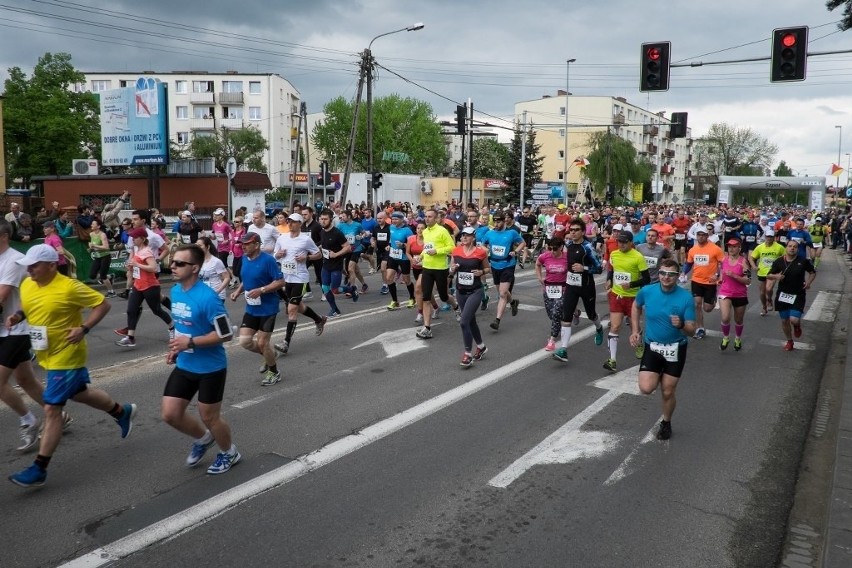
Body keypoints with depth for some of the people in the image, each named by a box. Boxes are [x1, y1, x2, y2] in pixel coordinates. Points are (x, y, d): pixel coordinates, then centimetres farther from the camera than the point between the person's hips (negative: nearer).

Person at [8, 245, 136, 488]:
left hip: (66, 358, -9)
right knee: (79, 393, 24)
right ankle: (122, 412, 47)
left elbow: (102, 304, -15)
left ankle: (39, 469, 3)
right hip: (46, 356, 9)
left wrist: (83, 329, -24)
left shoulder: (69, 287, -22)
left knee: (51, 410, -6)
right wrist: (17, 316, -3)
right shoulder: (27, 285, 0)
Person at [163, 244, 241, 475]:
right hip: (184, 366, 7)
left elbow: (226, 334, -23)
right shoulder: (175, 291, 1)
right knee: (170, 414, 6)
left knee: (209, 418, 8)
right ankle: (203, 438, 35)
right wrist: (176, 348, 6)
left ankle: (229, 453, 36)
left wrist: (190, 342, -24)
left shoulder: (207, 297, -25)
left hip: (210, 368, -7)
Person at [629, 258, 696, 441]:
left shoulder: (686, 298, -16)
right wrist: (635, 330, 7)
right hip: (652, 346, 1)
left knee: (668, 392, 6)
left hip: (676, 348, -1)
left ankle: (666, 423, 34)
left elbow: (691, 330, -13)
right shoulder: (647, 291, -10)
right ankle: (659, 377, 23)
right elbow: (636, 306, 14)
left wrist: (681, 325, -36)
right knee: (646, 388, -13)